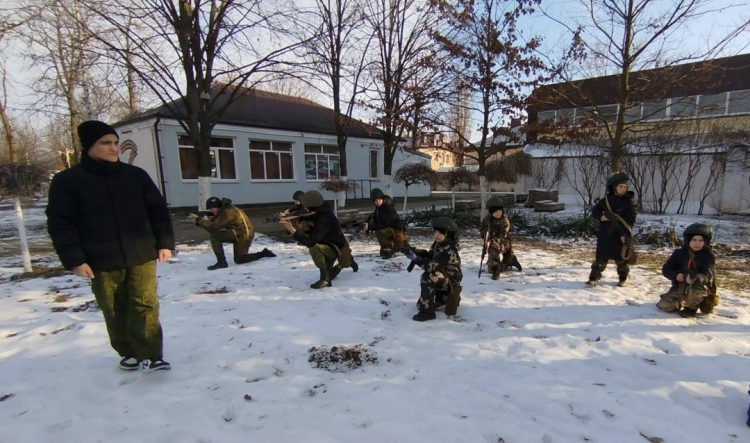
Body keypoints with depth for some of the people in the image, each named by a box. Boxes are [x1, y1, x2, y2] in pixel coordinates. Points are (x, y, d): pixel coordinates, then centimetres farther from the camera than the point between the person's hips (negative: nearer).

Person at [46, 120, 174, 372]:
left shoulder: (136, 175, 6)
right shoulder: (67, 181, -1)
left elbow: (158, 210, 7)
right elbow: (60, 223, -2)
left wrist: (165, 242, 1)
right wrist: (74, 259, -9)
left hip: (142, 256, 1)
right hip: (102, 262, 0)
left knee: (145, 306, -2)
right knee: (115, 312, 12)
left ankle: (151, 354, 6)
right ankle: (128, 352, 30)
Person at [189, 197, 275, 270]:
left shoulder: (227, 212, -18)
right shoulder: (225, 209, 12)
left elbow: (213, 228, -22)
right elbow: (217, 222, 14)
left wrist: (199, 220, -16)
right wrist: (209, 219, -5)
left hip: (242, 235, -10)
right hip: (244, 234, 10)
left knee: (214, 236, -16)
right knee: (239, 260, 21)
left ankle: (221, 262, -13)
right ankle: (264, 253, 21)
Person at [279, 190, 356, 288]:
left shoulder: (324, 220, -36)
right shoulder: (317, 213, -9)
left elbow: (310, 241, -43)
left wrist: (292, 230, -45)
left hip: (335, 248, -9)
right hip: (326, 245, 9)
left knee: (314, 248, -37)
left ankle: (325, 278, -23)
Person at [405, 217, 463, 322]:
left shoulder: (450, 249, -27)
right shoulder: (438, 243, 0)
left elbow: (434, 265, -35)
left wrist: (415, 259, -35)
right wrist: (413, 251, -14)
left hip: (451, 280, -9)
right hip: (441, 279, 9)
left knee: (428, 277, -35)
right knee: (420, 304, 13)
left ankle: (427, 311, -26)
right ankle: (448, 296, 30)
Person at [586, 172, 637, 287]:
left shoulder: (629, 201, -3)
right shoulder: (606, 199, 4)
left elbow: (631, 219, -8)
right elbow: (594, 210, 8)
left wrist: (625, 233, -17)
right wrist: (600, 216, -14)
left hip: (621, 235, -1)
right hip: (605, 234, 1)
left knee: (621, 258, 12)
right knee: (601, 256, 2)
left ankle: (623, 277, 31)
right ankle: (594, 277, 7)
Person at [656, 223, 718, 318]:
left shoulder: (708, 255, -7)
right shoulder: (680, 253, -1)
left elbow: (707, 273, -22)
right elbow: (666, 269, -1)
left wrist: (697, 278, -44)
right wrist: (675, 275, -23)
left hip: (700, 286, -2)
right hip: (680, 286, 2)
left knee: (696, 287, -40)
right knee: (664, 305, -15)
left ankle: (691, 307, -8)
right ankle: (681, 301, 22)